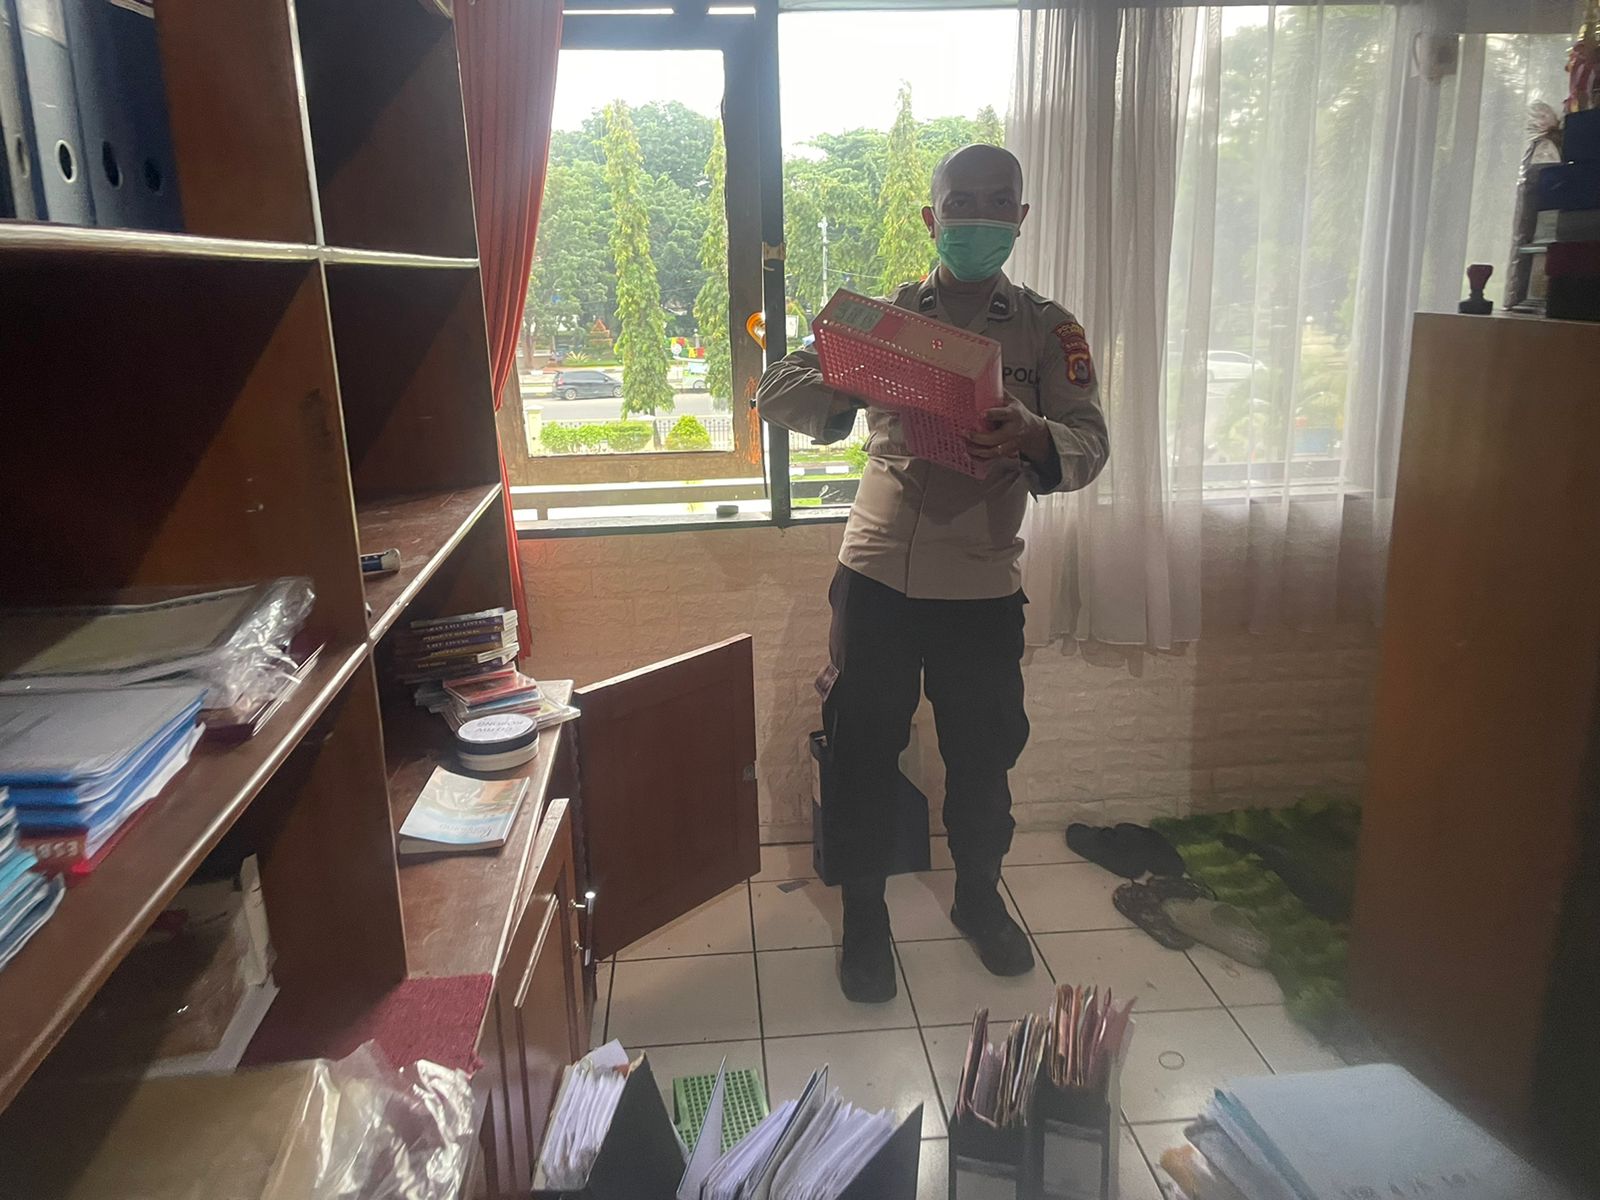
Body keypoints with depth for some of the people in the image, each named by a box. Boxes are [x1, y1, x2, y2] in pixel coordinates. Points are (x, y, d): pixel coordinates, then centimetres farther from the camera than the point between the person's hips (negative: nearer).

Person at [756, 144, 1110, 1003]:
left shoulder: (1048, 331, 4)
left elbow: (1088, 443, -9)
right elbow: (777, 393, -3)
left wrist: (1030, 436, -32)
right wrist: (848, 384, -25)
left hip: (983, 586, 0)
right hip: (877, 577, 0)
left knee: (983, 752, 13)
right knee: (864, 750, 7)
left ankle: (978, 895, 39)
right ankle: (863, 913, 28)